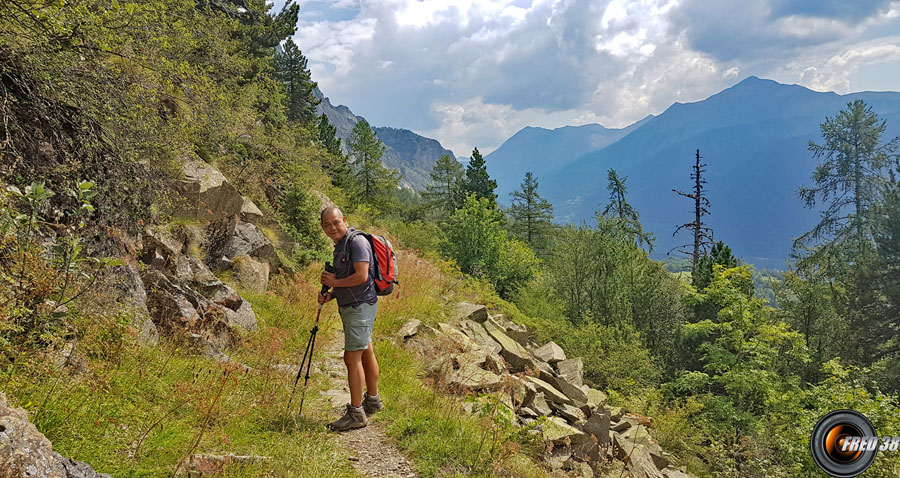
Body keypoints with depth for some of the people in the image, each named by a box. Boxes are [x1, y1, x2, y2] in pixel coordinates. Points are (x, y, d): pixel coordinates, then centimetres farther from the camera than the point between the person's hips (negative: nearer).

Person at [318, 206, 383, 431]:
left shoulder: (357, 241, -15)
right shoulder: (340, 246, 16)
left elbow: (361, 277, -25)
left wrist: (334, 282, -13)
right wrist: (330, 295, 6)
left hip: (360, 307, -10)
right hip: (350, 307, 10)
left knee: (352, 358, -10)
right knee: (366, 353, 18)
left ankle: (356, 413, -5)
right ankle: (373, 400, 31)